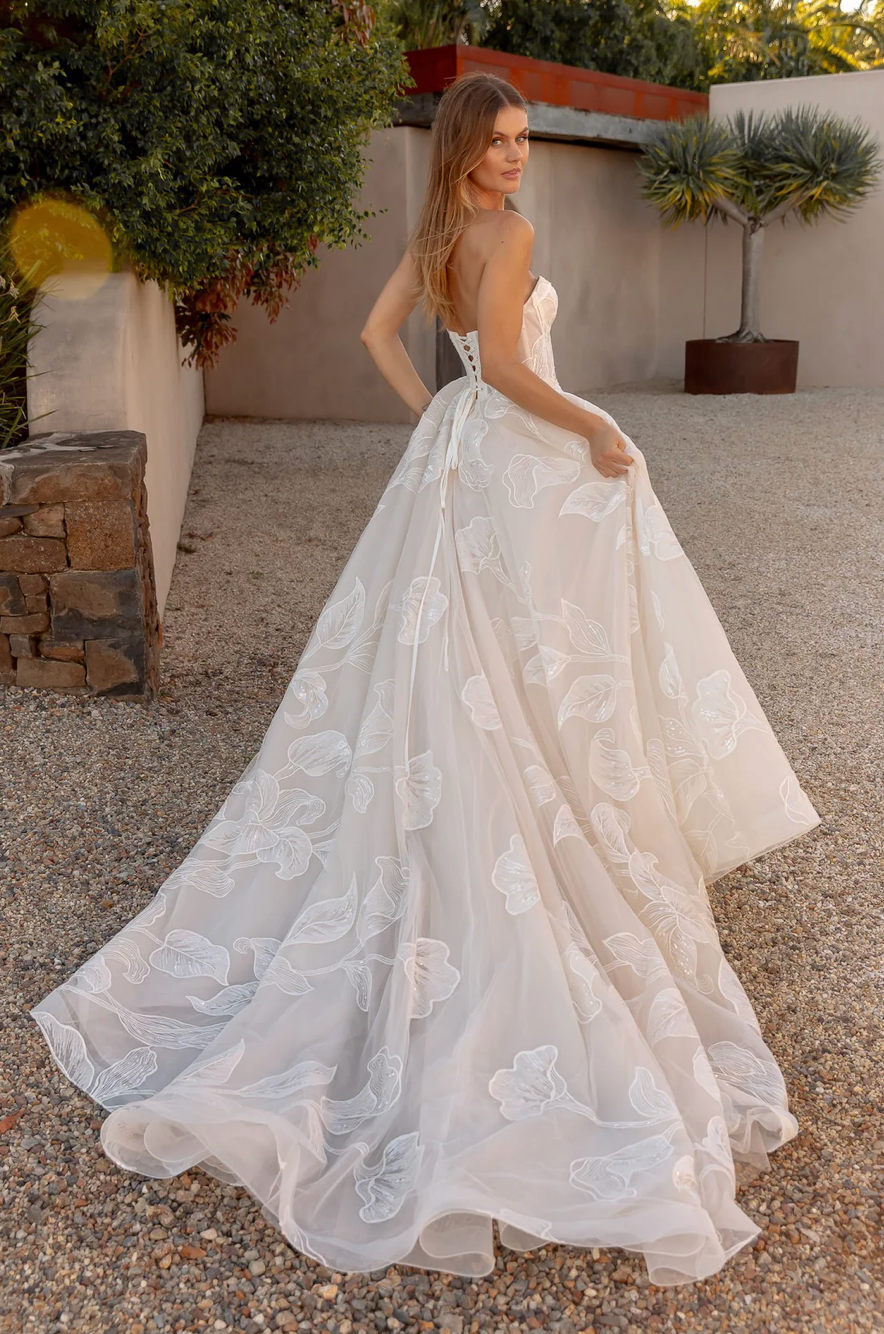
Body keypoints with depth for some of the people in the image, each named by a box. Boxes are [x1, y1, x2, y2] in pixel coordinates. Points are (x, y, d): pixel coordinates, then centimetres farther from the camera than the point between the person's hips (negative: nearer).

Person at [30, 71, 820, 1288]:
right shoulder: (507, 234, -15)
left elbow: (379, 331, 18)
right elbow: (503, 361, -25)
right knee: (531, 667, -1)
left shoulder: (435, 234, 12)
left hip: (457, 451, 9)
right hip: (520, 459, -9)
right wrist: (597, 428, -16)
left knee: (446, 668, 14)